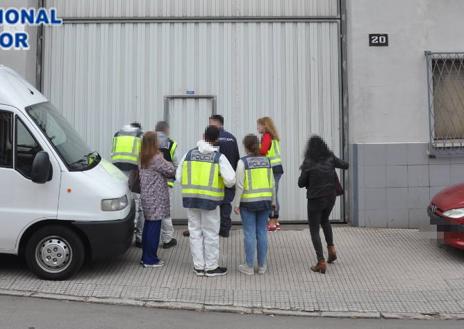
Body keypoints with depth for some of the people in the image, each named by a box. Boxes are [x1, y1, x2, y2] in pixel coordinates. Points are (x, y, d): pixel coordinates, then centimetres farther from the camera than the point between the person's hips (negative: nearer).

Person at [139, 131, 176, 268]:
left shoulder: (142, 158, 10)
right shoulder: (157, 158, -17)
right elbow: (171, 171, -12)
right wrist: (165, 162, 5)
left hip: (146, 196, 9)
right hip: (156, 198, -9)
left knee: (148, 225, 16)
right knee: (154, 227, -3)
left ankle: (146, 257, 24)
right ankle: (150, 260, 3)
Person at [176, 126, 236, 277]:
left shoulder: (189, 154, 4)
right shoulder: (219, 157, -7)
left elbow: (179, 177, 5)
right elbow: (230, 179, -14)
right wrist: (227, 184, 9)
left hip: (190, 198, 4)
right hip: (209, 199, -3)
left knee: (195, 232, 12)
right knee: (211, 234, 7)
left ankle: (199, 266, 18)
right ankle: (211, 267, 15)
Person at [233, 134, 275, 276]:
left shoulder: (243, 162, -11)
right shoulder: (266, 161, 2)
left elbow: (239, 185, -13)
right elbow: (271, 183, 4)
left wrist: (236, 204, -7)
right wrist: (272, 201, 14)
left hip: (248, 202, -4)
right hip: (264, 201, 4)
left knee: (249, 234, 2)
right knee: (262, 232, 9)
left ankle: (249, 266, 9)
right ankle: (261, 266, 16)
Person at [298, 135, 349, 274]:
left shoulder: (308, 163, -13)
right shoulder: (330, 158, -4)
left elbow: (301, 183, -8)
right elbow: (345, 165, 8)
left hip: (315, 199, -4)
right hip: (330, 197, 5)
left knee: (314, 230, 7)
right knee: (324, 220, 32)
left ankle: (321, 262, -1)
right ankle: (331, 248, 23)